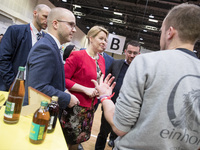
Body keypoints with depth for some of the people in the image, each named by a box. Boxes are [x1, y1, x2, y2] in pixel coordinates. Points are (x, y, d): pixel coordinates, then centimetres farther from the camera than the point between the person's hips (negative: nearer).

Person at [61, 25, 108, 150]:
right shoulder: (77, 56, -14)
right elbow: (63, 79, -17)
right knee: (67, 139, 9)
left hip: (90, 107, 6)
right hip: (75, 106, -6)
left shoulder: (102, 60, 7)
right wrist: (85, 89, -21)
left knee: (77, 139, 21)